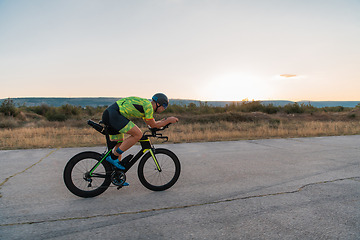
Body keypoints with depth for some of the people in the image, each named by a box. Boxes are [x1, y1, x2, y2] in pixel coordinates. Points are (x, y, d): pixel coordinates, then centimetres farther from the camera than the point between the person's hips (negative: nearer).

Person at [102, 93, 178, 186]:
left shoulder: (144, 103, 22)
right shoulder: (148, 105, -8)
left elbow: (150, 123, 32)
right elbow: (153, 125, -3)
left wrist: (164, 120, 28)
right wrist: (169, 120, 5)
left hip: (108, 115, 11)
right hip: (113, 114, -11)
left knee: (119, 144, 14)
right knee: (138, 134, -14)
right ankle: (113, 157, -7)